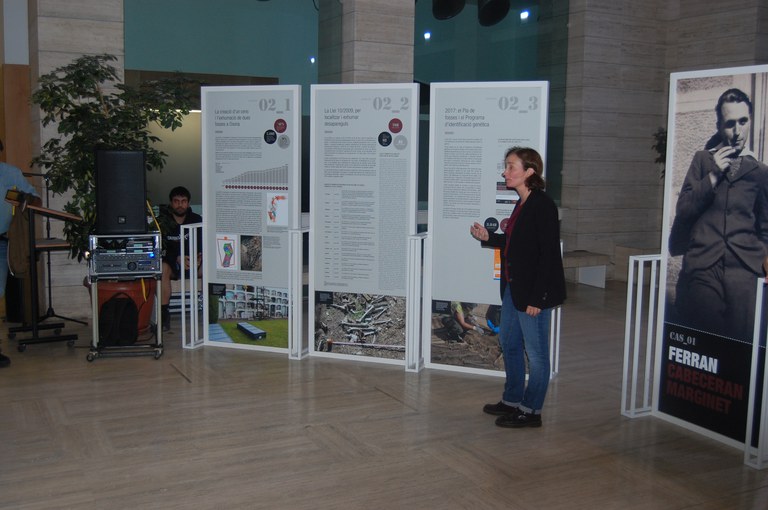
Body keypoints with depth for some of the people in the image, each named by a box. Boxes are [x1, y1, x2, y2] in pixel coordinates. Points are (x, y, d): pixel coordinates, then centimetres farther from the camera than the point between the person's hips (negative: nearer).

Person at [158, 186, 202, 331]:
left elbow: (203, 244, -3)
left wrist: (200, 256, -28)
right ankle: (164, 314, -34)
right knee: (163, 268, -36)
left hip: (193, 262, 2)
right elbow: (160, 248, -12)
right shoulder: (162, 221, -2)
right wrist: (177, 258, -31)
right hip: (172, 262, -1)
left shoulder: (196, 220, 4)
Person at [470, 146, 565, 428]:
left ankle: (530, 411, 16)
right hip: (513, 288, 10)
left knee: (536, 352, 4)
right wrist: (488, 237, 6)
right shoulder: (522, 204, 9)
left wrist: (536, 298, -21)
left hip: (533, 292, -10)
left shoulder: (543, 205, -18)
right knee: (509, 344, 20)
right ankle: (512, 401, 35)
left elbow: (549, 255, -20)